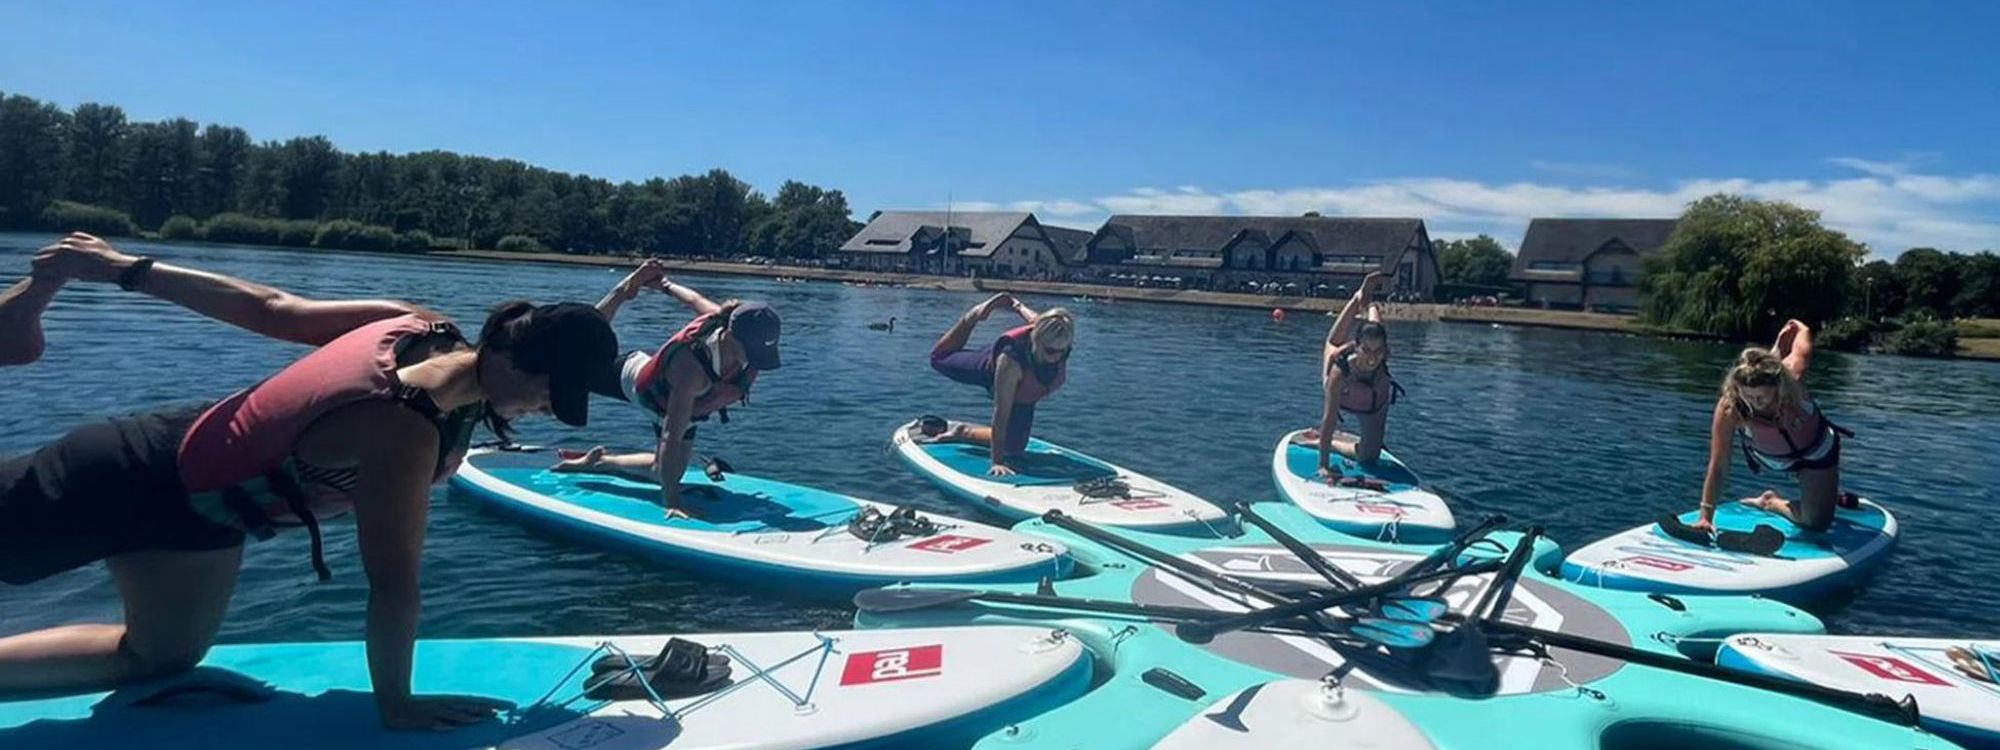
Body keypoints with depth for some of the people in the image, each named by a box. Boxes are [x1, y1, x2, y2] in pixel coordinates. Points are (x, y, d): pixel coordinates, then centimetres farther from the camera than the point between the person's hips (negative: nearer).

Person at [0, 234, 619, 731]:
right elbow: (394, 584, -30)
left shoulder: (420, 325, -16)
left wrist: (127, 268, 2)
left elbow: (270, 307, -6)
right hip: (141, 485, -9)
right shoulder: (408, 430, -39)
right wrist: (395, 705, -18)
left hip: (196, 440, 9)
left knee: (163, 657, 24)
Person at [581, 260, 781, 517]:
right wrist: (671, 502, -51)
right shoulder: (691, 369, -51)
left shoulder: (729, 321, -34)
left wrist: (668, 285, 6)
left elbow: (696, 300, -13)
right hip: (633, 379, -5)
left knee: (665, 473, 16)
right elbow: (672, 438, -49)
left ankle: (595, 463, 38)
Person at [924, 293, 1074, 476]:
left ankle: (965, 432, 33)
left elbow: (1035, 319, -12)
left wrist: (1018, 306, 8)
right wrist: (997, 462, -48)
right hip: (989, 370, -4)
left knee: (1014, 449, 11)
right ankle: (974, 315, 31)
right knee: (939, 359, 20)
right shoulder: (1010, 360, -52)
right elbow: (1001, 414, -48)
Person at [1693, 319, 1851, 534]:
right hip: (1770, 458, 0)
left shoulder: (1792, 374, -41)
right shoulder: (1729, 410, -43)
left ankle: (1773, 503, 24)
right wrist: (1706, 516, -43)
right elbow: (1718, 468, -39)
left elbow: (1802, 330, -20)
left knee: (1817, 523, 3)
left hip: (1817, 450, 0)